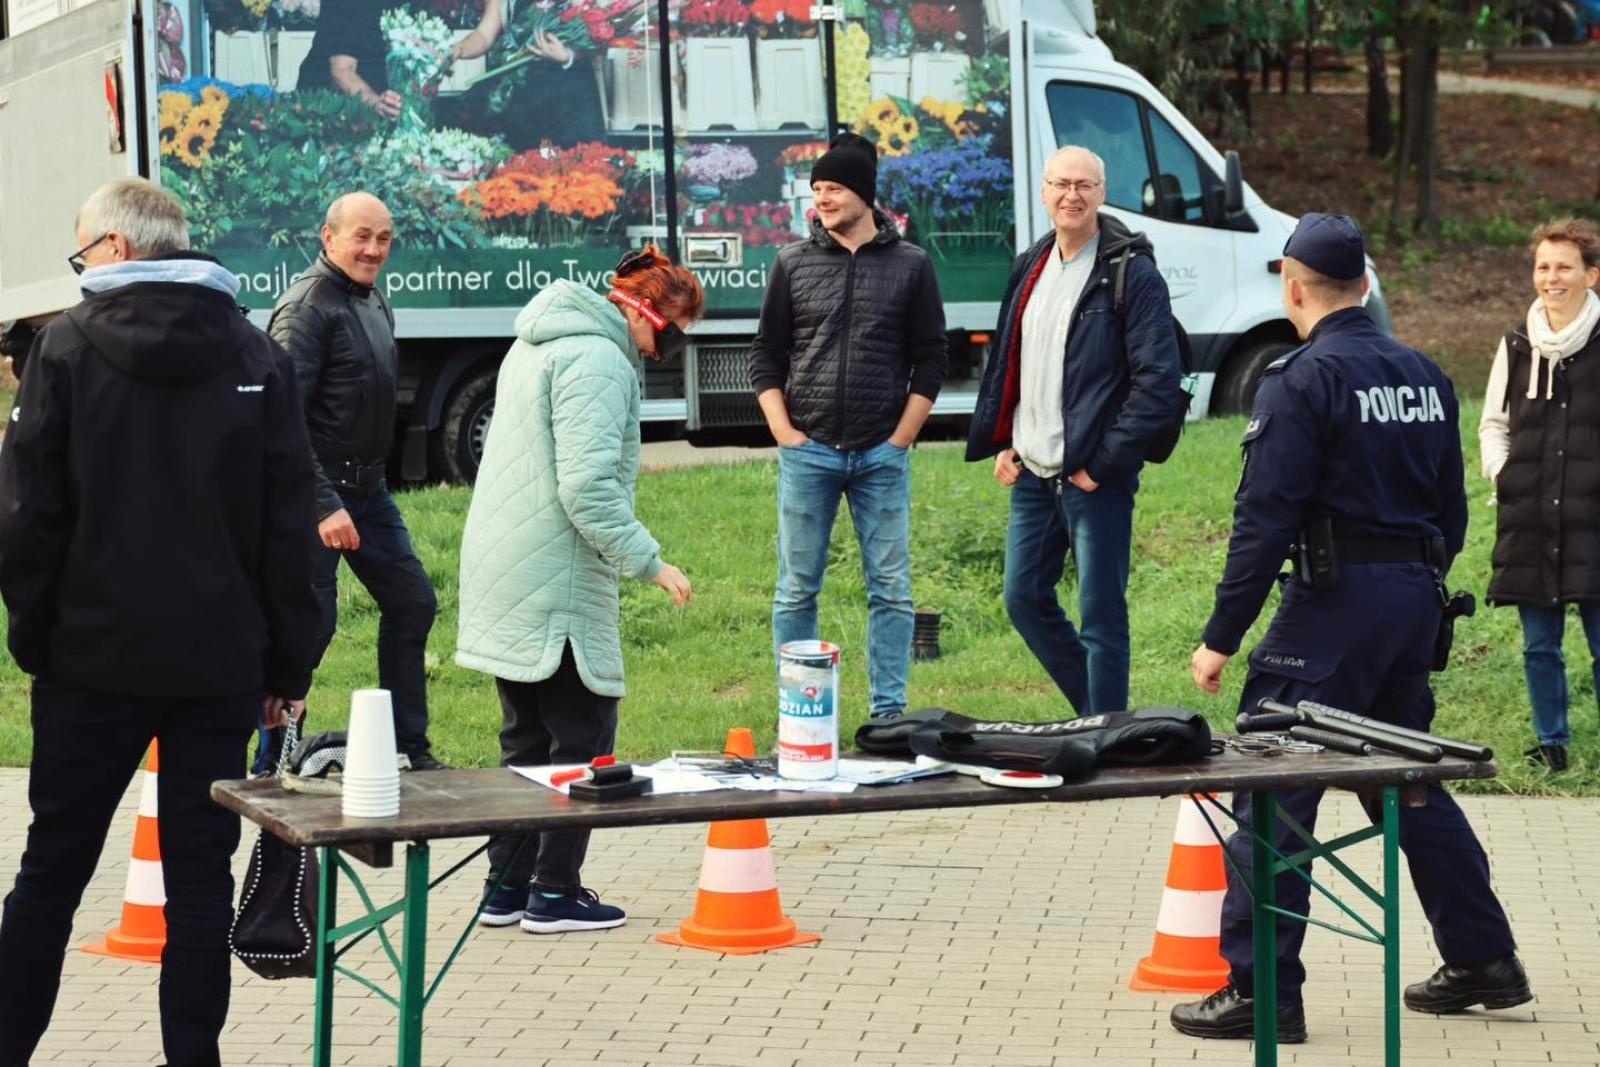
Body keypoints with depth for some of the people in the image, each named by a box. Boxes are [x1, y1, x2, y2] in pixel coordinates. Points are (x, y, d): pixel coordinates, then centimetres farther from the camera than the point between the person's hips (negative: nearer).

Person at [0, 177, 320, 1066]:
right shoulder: (257, 358, 2)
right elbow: (289, 524, 2)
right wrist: (288, 665, 6)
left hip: (95, 658, -1)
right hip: (221, 660, 1)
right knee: (201, 874, 6)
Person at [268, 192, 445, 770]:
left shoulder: (374, 302, 13)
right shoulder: (307, 306, -15)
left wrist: (373, 478, 20)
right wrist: (325, 506, -26)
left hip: (369, 489, 9)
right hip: (318, 494, -9)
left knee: (412, 601, 10)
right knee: (310, 625, -8)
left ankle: (408, 748, 20)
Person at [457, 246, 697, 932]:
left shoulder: (536, 345, 18)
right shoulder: (598, 361, -15)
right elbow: (587, 487, -23)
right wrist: (649, 563, -19)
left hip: (503, 579, 10)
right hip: (558, 586, -10)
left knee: (526, 740, 16)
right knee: (582, 740, -1)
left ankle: (507, 887, 20)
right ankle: (555, 893, 2)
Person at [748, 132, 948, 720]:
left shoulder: (910, 265, 4)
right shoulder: (795, 262, 6)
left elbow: (929, 361, 6)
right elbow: (766, 355, 9)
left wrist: (901, 438, -2)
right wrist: (783, 432, -1)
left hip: (883, 455, -1)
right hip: (808, 451, 1)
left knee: (890, 589, 1)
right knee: (798, 589, 3)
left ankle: (888, 713, 8)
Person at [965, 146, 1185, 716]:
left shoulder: (1131, 273, -9)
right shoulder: (1030, 268, 13)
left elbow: (1159, 382, -14)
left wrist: (1102, 463, -16)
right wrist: (1002, 443, 12)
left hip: (1094, 478, -8)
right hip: (1032, 476, 8)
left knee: (1101, 615, -1)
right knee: (1024, 599, 13)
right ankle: (1097, 714, 28)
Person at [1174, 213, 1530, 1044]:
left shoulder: (1301, 381, -11)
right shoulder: (1425, 376, 11)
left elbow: (1265, 520, -15)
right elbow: (1452, 510, 16)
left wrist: (1223, 635, -12)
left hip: (1335, 601, -8)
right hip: (1416, 595, 8)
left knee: (1272, 791, -3)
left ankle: (1261, 990, -5)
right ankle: (1483, 959, 25)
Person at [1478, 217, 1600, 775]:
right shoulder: (1517, 345, 9)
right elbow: (1493, 422, 19)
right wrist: (1500, 471, 5)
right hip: (1529, 522, 4)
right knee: (1539, 646, 10)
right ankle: (1551, 744, 23)